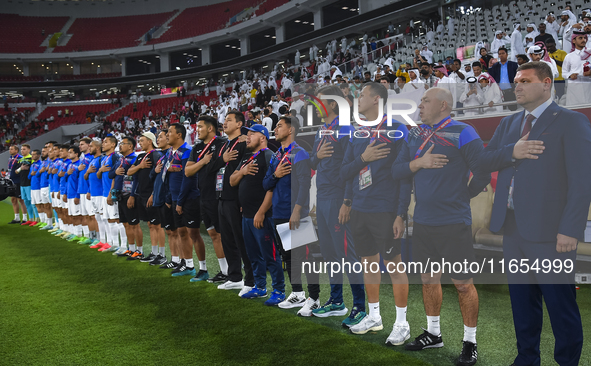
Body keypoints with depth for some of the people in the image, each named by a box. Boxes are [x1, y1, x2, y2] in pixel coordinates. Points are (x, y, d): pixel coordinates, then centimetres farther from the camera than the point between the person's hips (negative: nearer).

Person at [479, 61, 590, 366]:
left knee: (561, 306, 2)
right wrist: (512, 152, -11)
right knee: (522, 302, 15)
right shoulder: (508, 123, 16)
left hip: (549, 230, -6)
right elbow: (484, 160, 8)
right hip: (513, 227, 6)